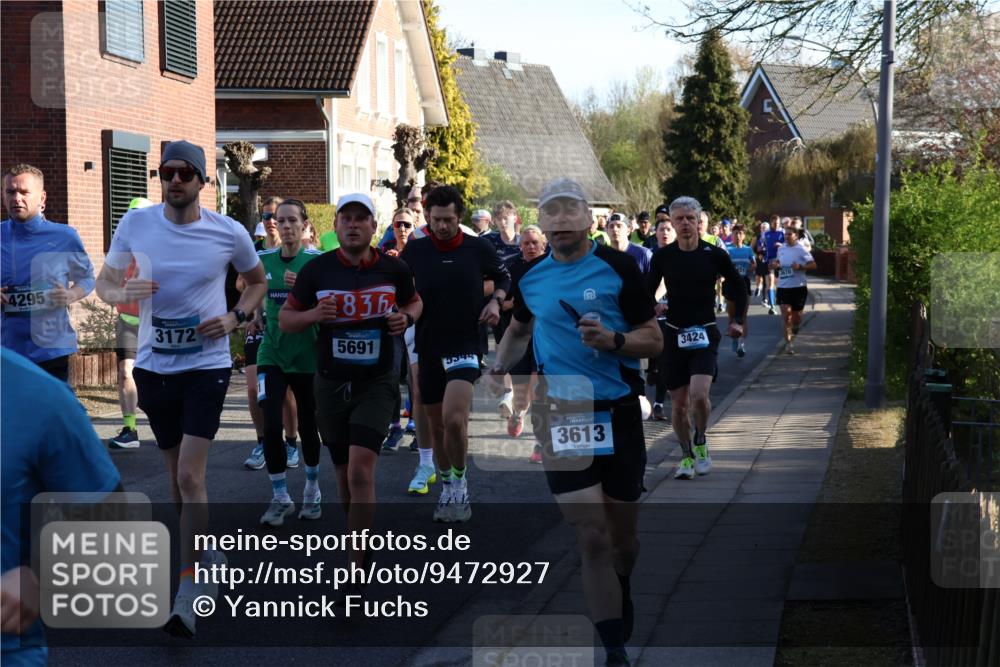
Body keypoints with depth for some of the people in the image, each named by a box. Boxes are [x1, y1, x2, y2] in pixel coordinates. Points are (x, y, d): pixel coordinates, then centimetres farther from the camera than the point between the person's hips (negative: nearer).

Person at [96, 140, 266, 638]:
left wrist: (235, 318, -7)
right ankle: (202, 545, 40)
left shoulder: (229, 233, -7)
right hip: (153, 365, 3)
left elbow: (257, 281, 11)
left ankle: (187, 596, -8)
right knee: (177, 471, 16)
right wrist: (122, 294, -17)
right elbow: (104, 282, 6)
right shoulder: (135, 224, -4)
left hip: (207, 364, -3)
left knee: (190, 475, -12)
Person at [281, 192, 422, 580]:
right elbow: (285, 318, 5)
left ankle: (356, 570, -12)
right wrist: (314, 315, -16)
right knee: (344, 475, 12)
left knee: (361, 469, -17)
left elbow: (415, 302, 18)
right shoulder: (316, 270, -2)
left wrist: (406, 318, -5)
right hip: (331, 383, 2)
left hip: (376, 383, -2)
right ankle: (359, 543, 36)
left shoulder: (393, 269, -1)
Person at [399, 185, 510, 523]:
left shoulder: (479, 248, -3)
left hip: (465, 346, -3)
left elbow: (503, 276, 14)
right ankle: (447, 486, 29)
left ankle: (460, 482, 1)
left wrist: (496, 301, -3)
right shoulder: (415, 249, -1)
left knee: (454, 419, -22)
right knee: (436, 425, 10)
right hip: (428, 347, 3)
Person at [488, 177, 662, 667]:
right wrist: (498, 370, 17)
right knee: (592, 537, -9)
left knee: (622, 535, 11)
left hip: (619, 411, 0)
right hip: (560, 411, 1)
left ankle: (619, 595, 45)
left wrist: (613, 340, -20)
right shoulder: (528, 276, 5)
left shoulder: (618, 268, -4)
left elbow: (654, 341, -4)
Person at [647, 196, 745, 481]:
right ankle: (687, 456, 23)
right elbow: (648, 290, 11)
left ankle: (700, 442, 7)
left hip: (705, 334, -2)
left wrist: (738, 321, 0)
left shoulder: (715, 254, -3)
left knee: (699, 394, -20)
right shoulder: (663, 256, 0)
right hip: (674, 334, 2)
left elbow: (738, 287, 10)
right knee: (679, 403, 5)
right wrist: (653, 308, -10)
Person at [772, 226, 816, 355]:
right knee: (786, 313, -9)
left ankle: (795, 325, 46)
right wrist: (775, 265, 0)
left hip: (798, 287, -3)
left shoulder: (801, 249, -7)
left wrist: (800, 266, -22)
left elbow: (813, 264, -8)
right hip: (783, 286, 3)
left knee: (796, 316, 8)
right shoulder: (781, 249, 8)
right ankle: (788, 343, -4)